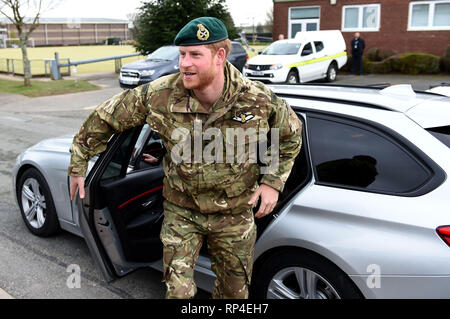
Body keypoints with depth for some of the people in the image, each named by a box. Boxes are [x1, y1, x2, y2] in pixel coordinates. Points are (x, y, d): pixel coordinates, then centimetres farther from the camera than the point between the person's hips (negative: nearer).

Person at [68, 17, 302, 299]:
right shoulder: (159, 95, -19)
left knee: (235, 290, 19)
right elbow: (105, 118, -5)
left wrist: (273, 182, -8)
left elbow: (291, 135, 1)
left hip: (235, 215, 1)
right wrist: (79, 164, 3)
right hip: (181, 211, 0)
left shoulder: (258, 100, -18)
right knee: (178, 289, 2)